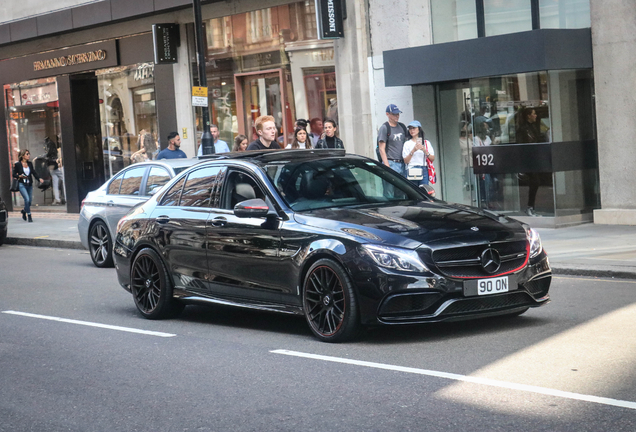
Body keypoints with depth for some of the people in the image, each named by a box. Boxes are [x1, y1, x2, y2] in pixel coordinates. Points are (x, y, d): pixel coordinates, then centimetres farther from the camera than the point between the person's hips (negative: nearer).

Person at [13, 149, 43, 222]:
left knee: (30, 200, 7)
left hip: (29, 184, 5)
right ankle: (29, 216, -5)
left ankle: (24, 211, 37)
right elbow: (14, 175, 2)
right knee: (27, 199, -17)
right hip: (22, 184, -5)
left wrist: (39, 178, -12)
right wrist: (20, 176, -17)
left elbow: (34, 172, 4)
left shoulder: (30, 164, 9)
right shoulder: (17, 164, -3)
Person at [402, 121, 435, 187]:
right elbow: (406, 161, 2)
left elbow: (432, 158, 9)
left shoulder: (426, 143, 15)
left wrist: (425, 151, -7)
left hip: (424, 170, 1)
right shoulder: (407, 144, 11)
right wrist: (413, 150, -10)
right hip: (411, 171, -1)